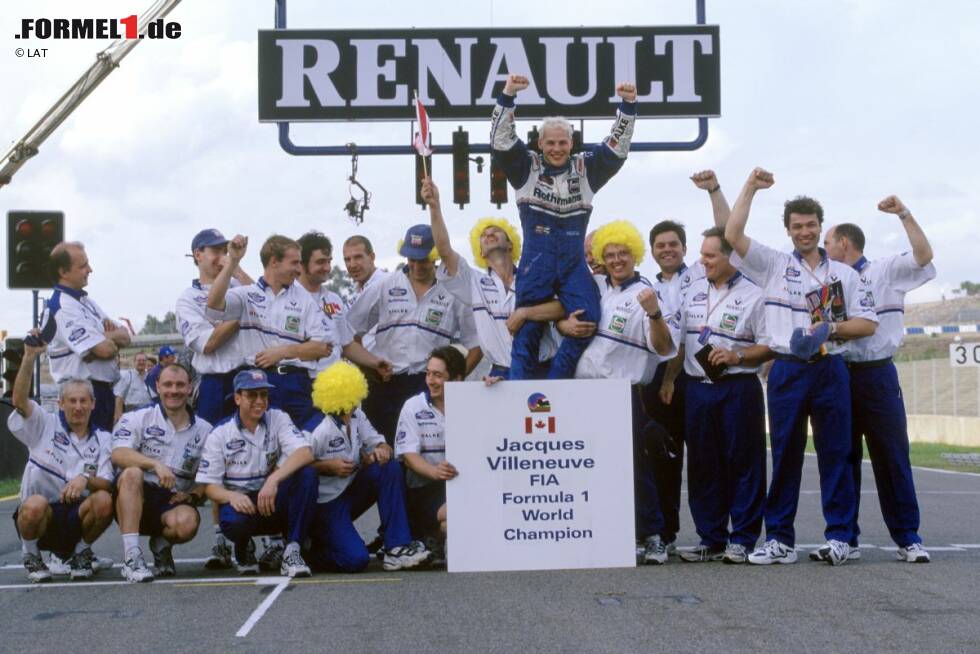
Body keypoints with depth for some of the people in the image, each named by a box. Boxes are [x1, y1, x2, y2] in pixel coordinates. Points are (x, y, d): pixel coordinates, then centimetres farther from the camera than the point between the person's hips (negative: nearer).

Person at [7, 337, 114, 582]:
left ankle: (80, 552, 0)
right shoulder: (45, 426, 4)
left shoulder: (101, 440, 7)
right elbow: (19, 400, -14)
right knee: (35, 504, -37)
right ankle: (30, 554, -2)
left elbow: (107, 484, -4)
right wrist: (29, 357, -25)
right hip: (37, 515, -1)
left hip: (77, 512, 2)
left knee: (103, 500, -30)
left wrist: (86, 479, -27)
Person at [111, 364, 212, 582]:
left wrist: (192, 496, -8)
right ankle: (131, 556, -32)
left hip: (174, 502, 1)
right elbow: (118, 455, -16)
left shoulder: (204, 431, 10)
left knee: (188, 522, -33)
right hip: (136, 499, -1)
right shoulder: (138, 418, 2)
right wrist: (155, 464, -30)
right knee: (132, 473, -33)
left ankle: (161, 544, 6)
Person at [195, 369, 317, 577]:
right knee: (232, 520, -37)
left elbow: (305, 453, -17)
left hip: (275, 501, 1)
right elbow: (209, 486, -2)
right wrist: (232, 496, -26)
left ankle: (292, 551, -21)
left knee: (307, 474, -27)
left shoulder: (278, 419, 1)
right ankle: (244, 549, 3)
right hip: (242, 504, -1)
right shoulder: (220, 434, 1)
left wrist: (273, 480, -33)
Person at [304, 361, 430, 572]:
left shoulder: (357, 417, 3)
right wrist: (328, 466, -28)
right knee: (355, 559, -24)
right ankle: (305, 550, 7)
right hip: (324, 504, -8)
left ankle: (396, 547, -14)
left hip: (350, 491, 8)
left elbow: (378, 442, 8)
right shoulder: (318, 430, -21)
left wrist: (382, 449, -15)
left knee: (391, 468, -15)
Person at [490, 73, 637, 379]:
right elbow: (501, 139, -5)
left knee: (586, 320, -13)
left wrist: (628, 105, -8)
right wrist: (507, 95, -18)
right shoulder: (527, 167, 5)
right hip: (536, 261, -2)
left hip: (574, 261, 2)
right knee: (528, 327, -2)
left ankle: (550, 390, -4)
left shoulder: (586, 168, 11)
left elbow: (618, 147, 6)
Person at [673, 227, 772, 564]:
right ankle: (711, 539, 15)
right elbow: (679, 341, 17)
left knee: (743, 463, -1)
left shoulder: (752, 295, -2)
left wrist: (737, 356, -17)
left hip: (738, 388, -5)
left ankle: (742, 539, 6)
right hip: (698, 388, 5)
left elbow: (769, 346, -3)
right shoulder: (693, 291, 13)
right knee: (702, 466, 7)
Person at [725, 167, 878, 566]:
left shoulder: (844, 274, 12)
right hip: (787, 371, 0)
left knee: (835, 454, 2)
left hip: (830, 370, 1)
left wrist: (830, 329, -9)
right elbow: (733, 235, -3)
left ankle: (839, 536, 9)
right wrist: (751, 188, -3)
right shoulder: (773, 266, 8)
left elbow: (867, 323, 8)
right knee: (784, 455, 3)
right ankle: (779, 539, 8)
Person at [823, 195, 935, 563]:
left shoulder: (886, 271, 3)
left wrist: (905, 215, -15)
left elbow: (924, 257, -12)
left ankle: (908, 538, 6)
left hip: (877, 375, -4)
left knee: (891, 457, -1)